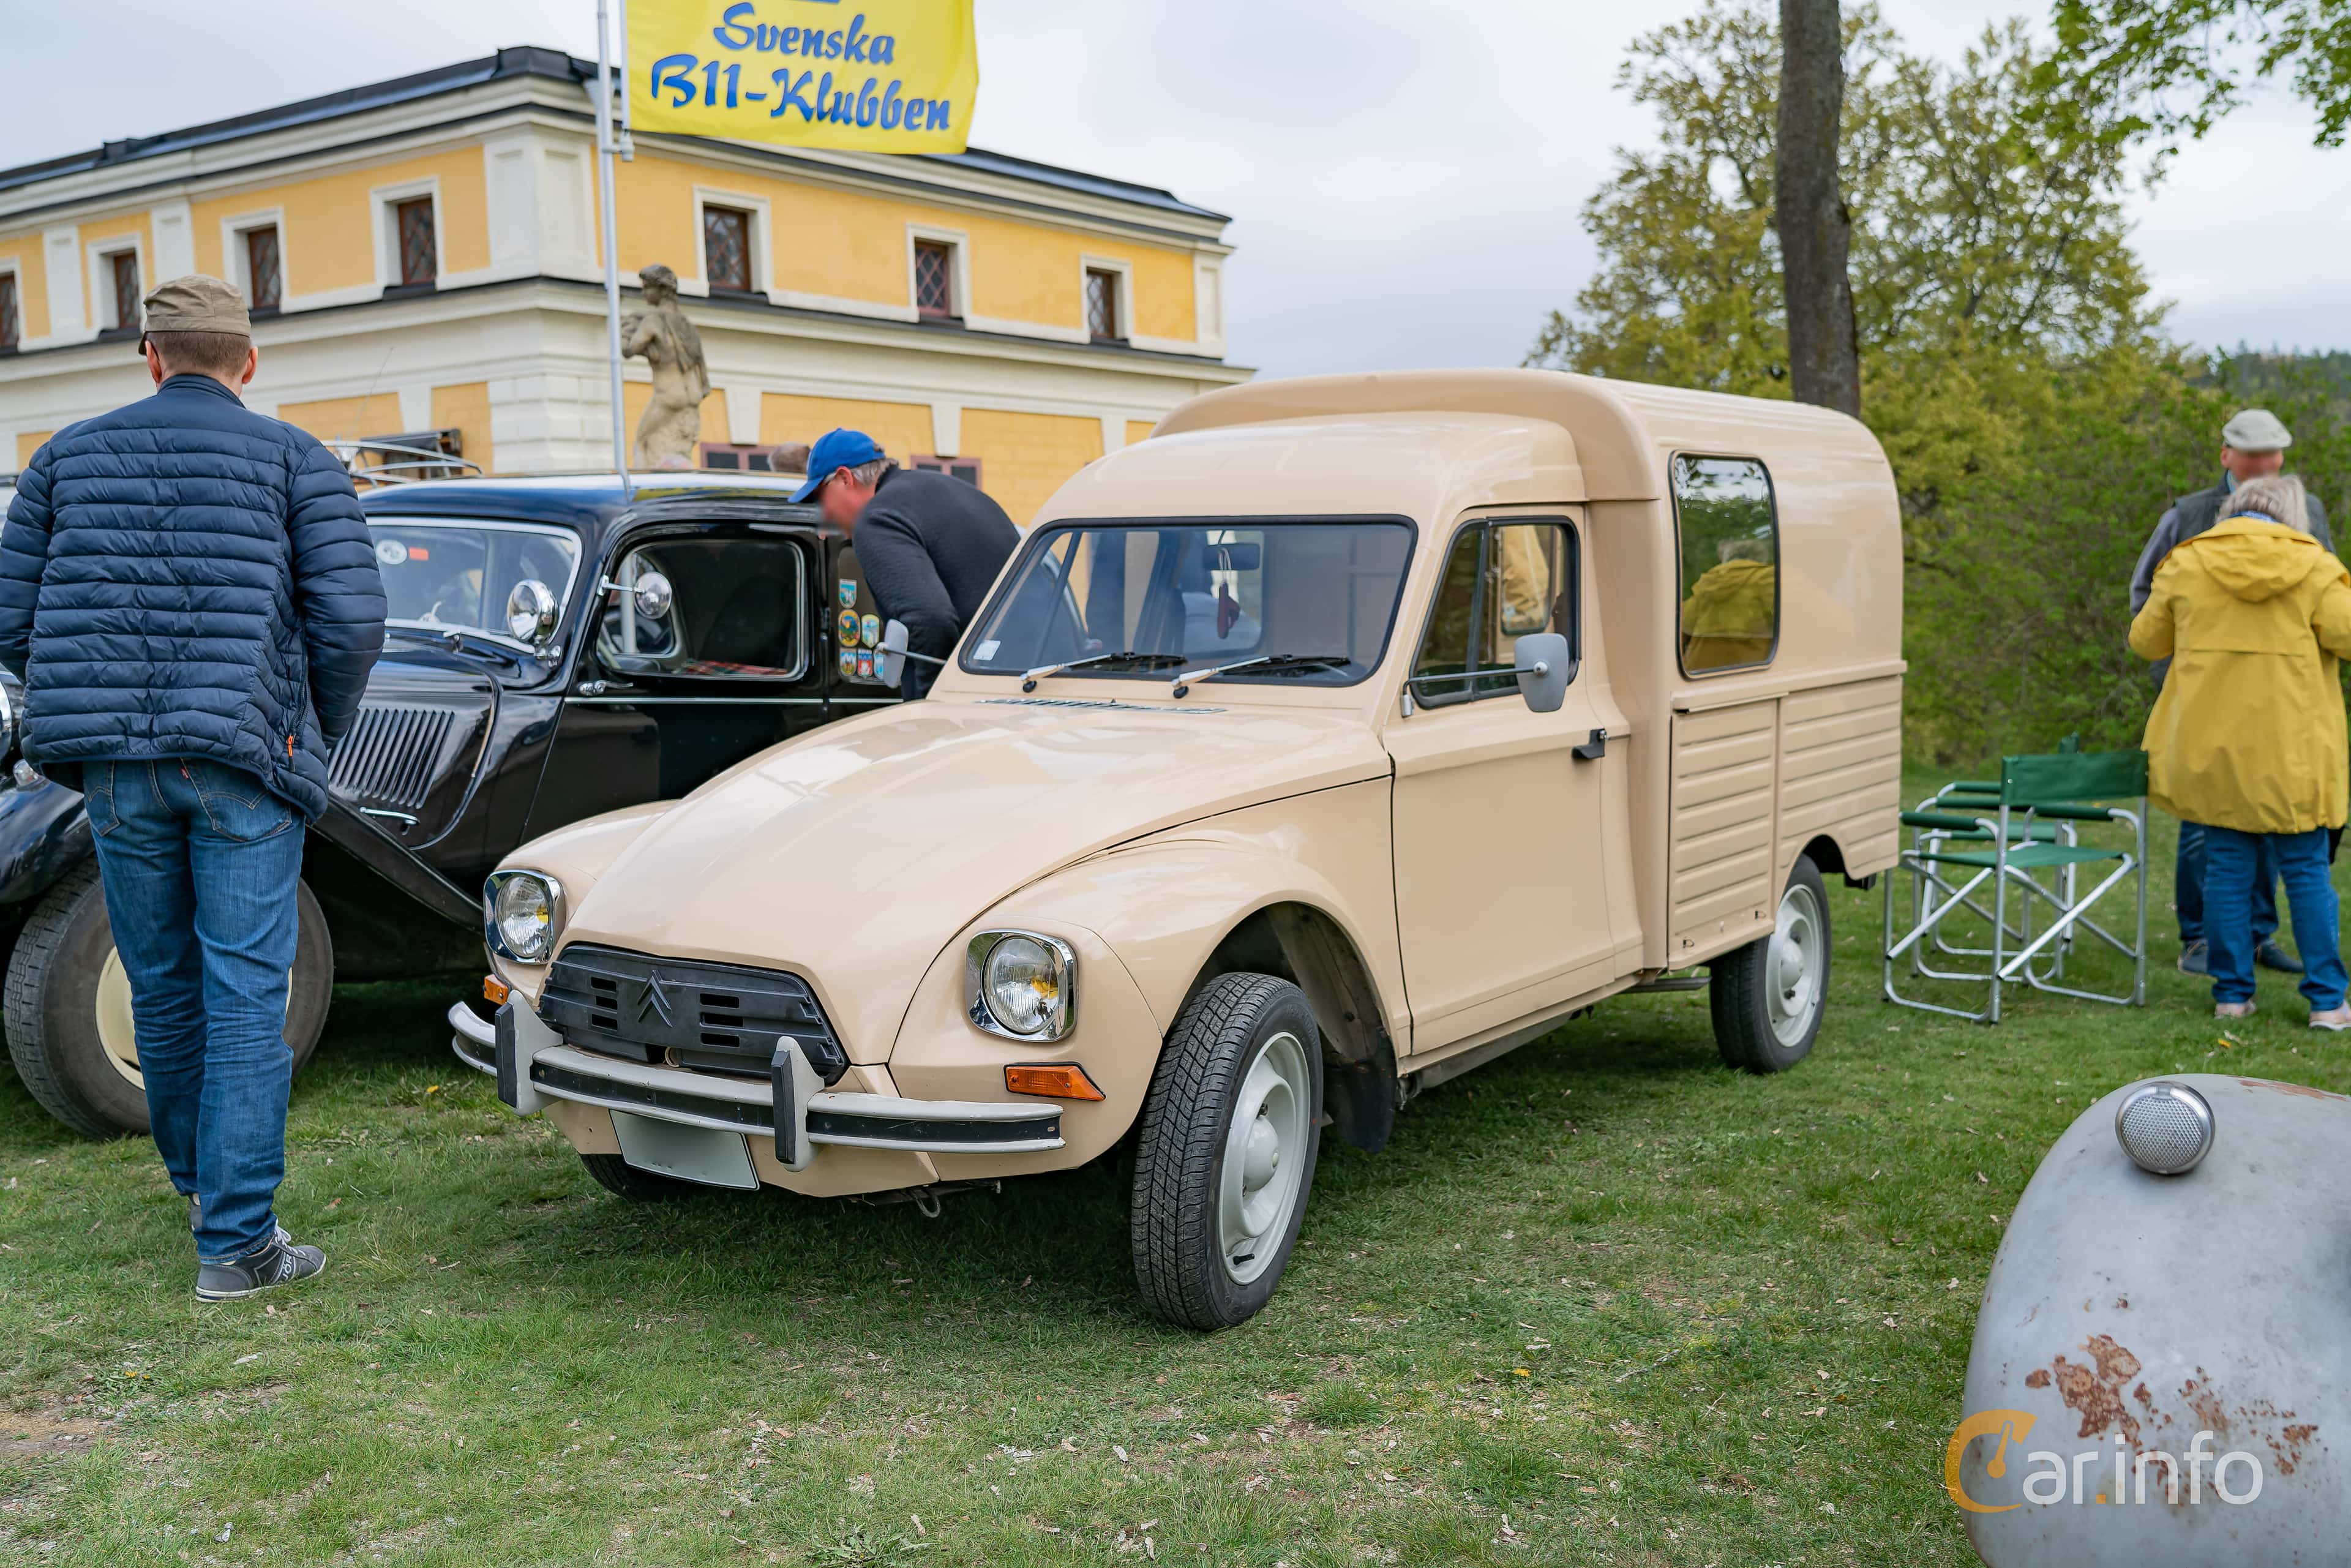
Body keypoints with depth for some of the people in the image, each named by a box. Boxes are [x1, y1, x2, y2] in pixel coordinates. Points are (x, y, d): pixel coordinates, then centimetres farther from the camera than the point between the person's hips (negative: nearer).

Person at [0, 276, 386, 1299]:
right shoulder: (294, 460, 2)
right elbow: (351, 617, -8)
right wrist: (320, 734, 8)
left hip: (116, 767, 3)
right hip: (245, 758, -3)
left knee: (160, 986, 16)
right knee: (246, 994, 0)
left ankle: (201, 1183, 34)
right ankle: (236, 1241, 0)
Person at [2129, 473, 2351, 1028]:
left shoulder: (2186, 564, 1)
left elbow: (2146, 641, 9)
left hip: (2210, 749, 2)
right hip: (2290, 753, -1)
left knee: (2228, 871, 8)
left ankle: (2232, 994, 10)